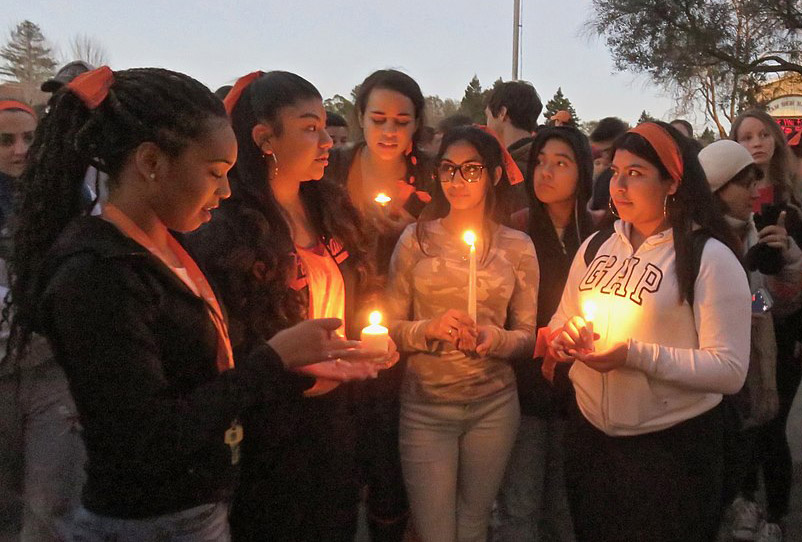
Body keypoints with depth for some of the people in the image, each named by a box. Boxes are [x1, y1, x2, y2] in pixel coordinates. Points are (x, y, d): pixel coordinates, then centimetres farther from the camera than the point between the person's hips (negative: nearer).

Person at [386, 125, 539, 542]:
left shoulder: (517, 246, 0)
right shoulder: (417, 238, -3)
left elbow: (527, 335, 4)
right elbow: (391, 326, -1)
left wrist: (496, 338, -17)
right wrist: (429, 329, -20)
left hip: (493, 406, 2)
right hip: (425, 407, -1)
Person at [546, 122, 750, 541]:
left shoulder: (709, 257, -13)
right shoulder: (596, 247, 3)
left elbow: (730, 370, -19)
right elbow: (561, 323, 11)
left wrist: (634, 354, -27)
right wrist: (563, 338, -12)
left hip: (672, 446, -5)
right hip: (589, 437, 5)